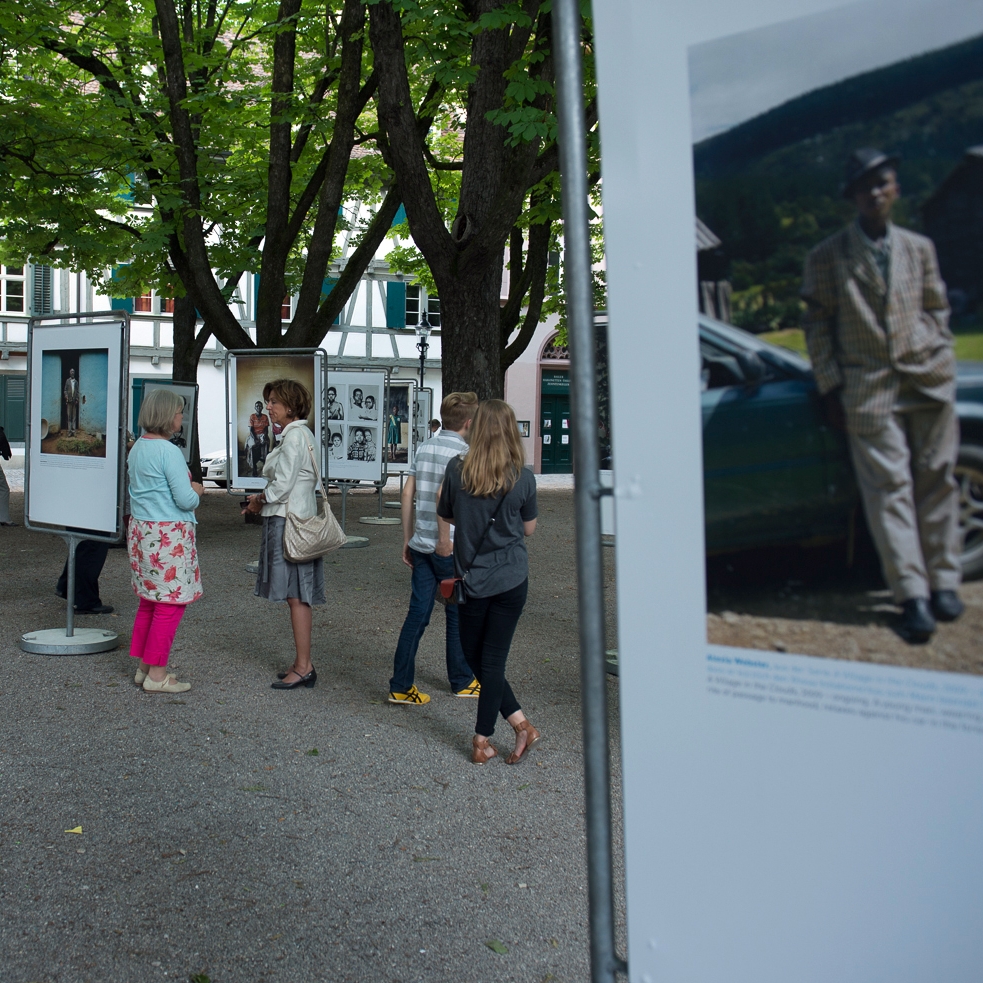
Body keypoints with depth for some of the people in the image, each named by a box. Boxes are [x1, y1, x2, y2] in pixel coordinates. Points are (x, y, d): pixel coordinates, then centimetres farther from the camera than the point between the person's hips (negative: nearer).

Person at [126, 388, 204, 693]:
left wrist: (189, 488, 15)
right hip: (169, 535, -9)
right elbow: (186, 499, -19)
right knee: (171, 604, -1)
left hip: (141, 530, 9)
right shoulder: (168, 452, -17)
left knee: (150, 600, 17)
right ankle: (156, 675, 5)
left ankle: (143, 667, 25)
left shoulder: (137, 448, 10)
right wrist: (197, 490, 2)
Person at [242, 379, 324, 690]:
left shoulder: (294, 436, -14)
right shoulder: (301, 434, 17)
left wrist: (259, 500, -2)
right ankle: (303, 664, 19)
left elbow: (283, 484, -18)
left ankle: (303, 668, -1)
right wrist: (262, 500, 13)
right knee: (297, 596, 13)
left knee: (296, 596, -6)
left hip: (288, 521, -10)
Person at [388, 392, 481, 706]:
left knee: (417, 614, 8)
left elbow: (406, 496, 9)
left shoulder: (424, 448, 8)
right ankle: (462, 682, 25)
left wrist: (407, 540, 15)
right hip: (452, 548, -6)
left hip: (421, 546, 6)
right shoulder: (463, 454, -12)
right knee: (457, 616, 10)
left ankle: (400, 687, 9)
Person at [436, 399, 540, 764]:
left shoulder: (457, 470, -7)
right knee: (494, 659, 8)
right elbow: (529, 528, 5)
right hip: (512, 579, 1)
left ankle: (520, 724, 11)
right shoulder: (523, 478, -7)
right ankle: (482, 740, 13)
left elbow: (445, 518, 4)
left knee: (476, 658, 15)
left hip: (473, 578, -1)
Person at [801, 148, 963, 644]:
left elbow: (936, 309, 18)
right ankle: (912, 595, -7)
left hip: (929, 380, 3)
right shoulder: (827, 257, 4)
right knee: (890, 486, -7)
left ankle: (943, 582, 15)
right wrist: (830, 385, -2)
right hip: (869, 387, -3)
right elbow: (818, 325, 3)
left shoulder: (919, 248, 13)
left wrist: (941, 363, 8)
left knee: (936, 479, 4)